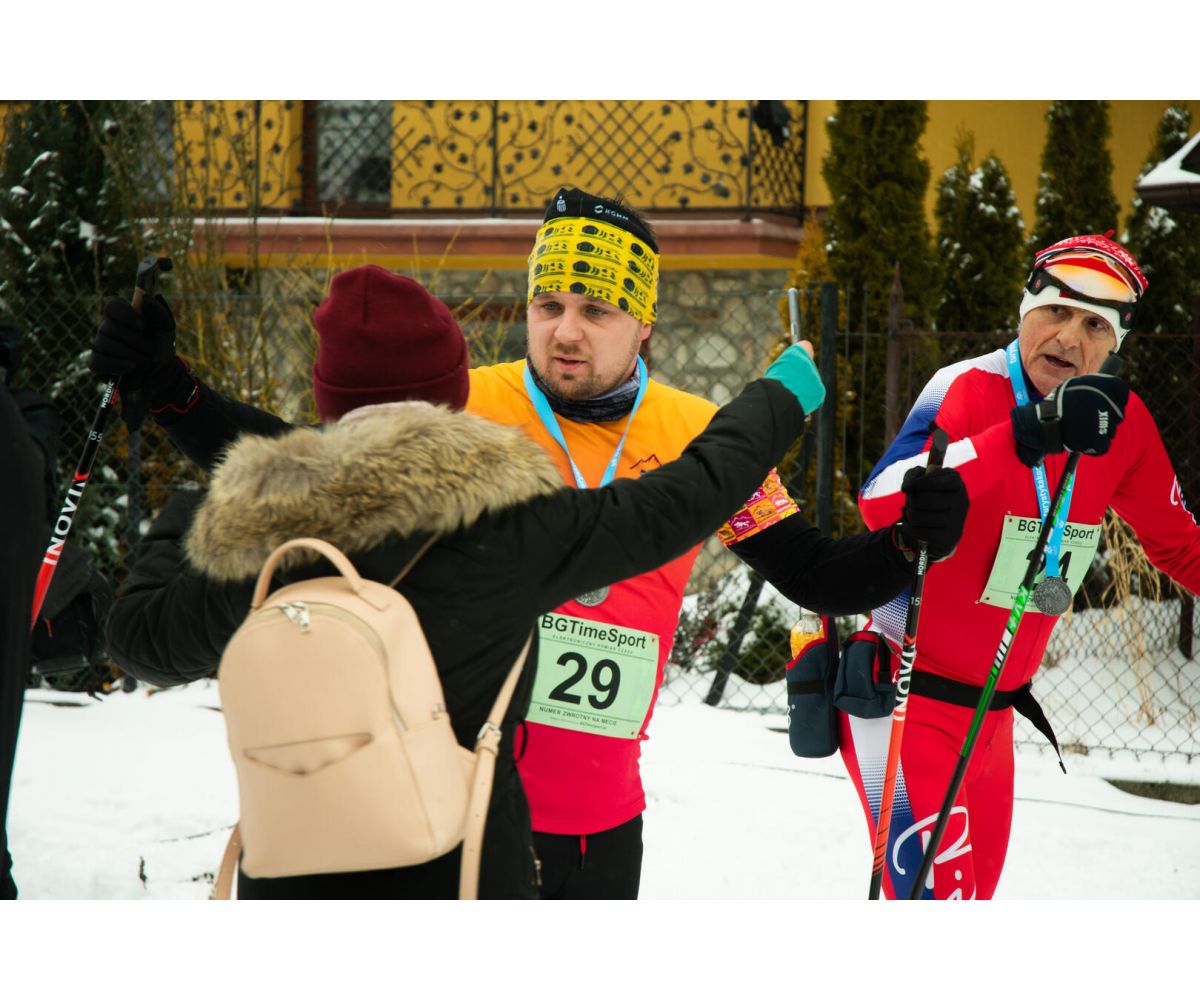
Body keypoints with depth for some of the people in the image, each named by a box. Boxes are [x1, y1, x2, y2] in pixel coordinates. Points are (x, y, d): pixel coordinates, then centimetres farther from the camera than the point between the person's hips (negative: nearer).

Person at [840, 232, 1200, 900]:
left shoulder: (1122, 421, -1)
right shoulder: (970, 388, -18)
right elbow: (881, 504, -36)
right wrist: (1025, 435, -43)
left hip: (993, 713, 7)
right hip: (906, 698, -7)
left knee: (974, 891, 18)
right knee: (938, 893, -19)